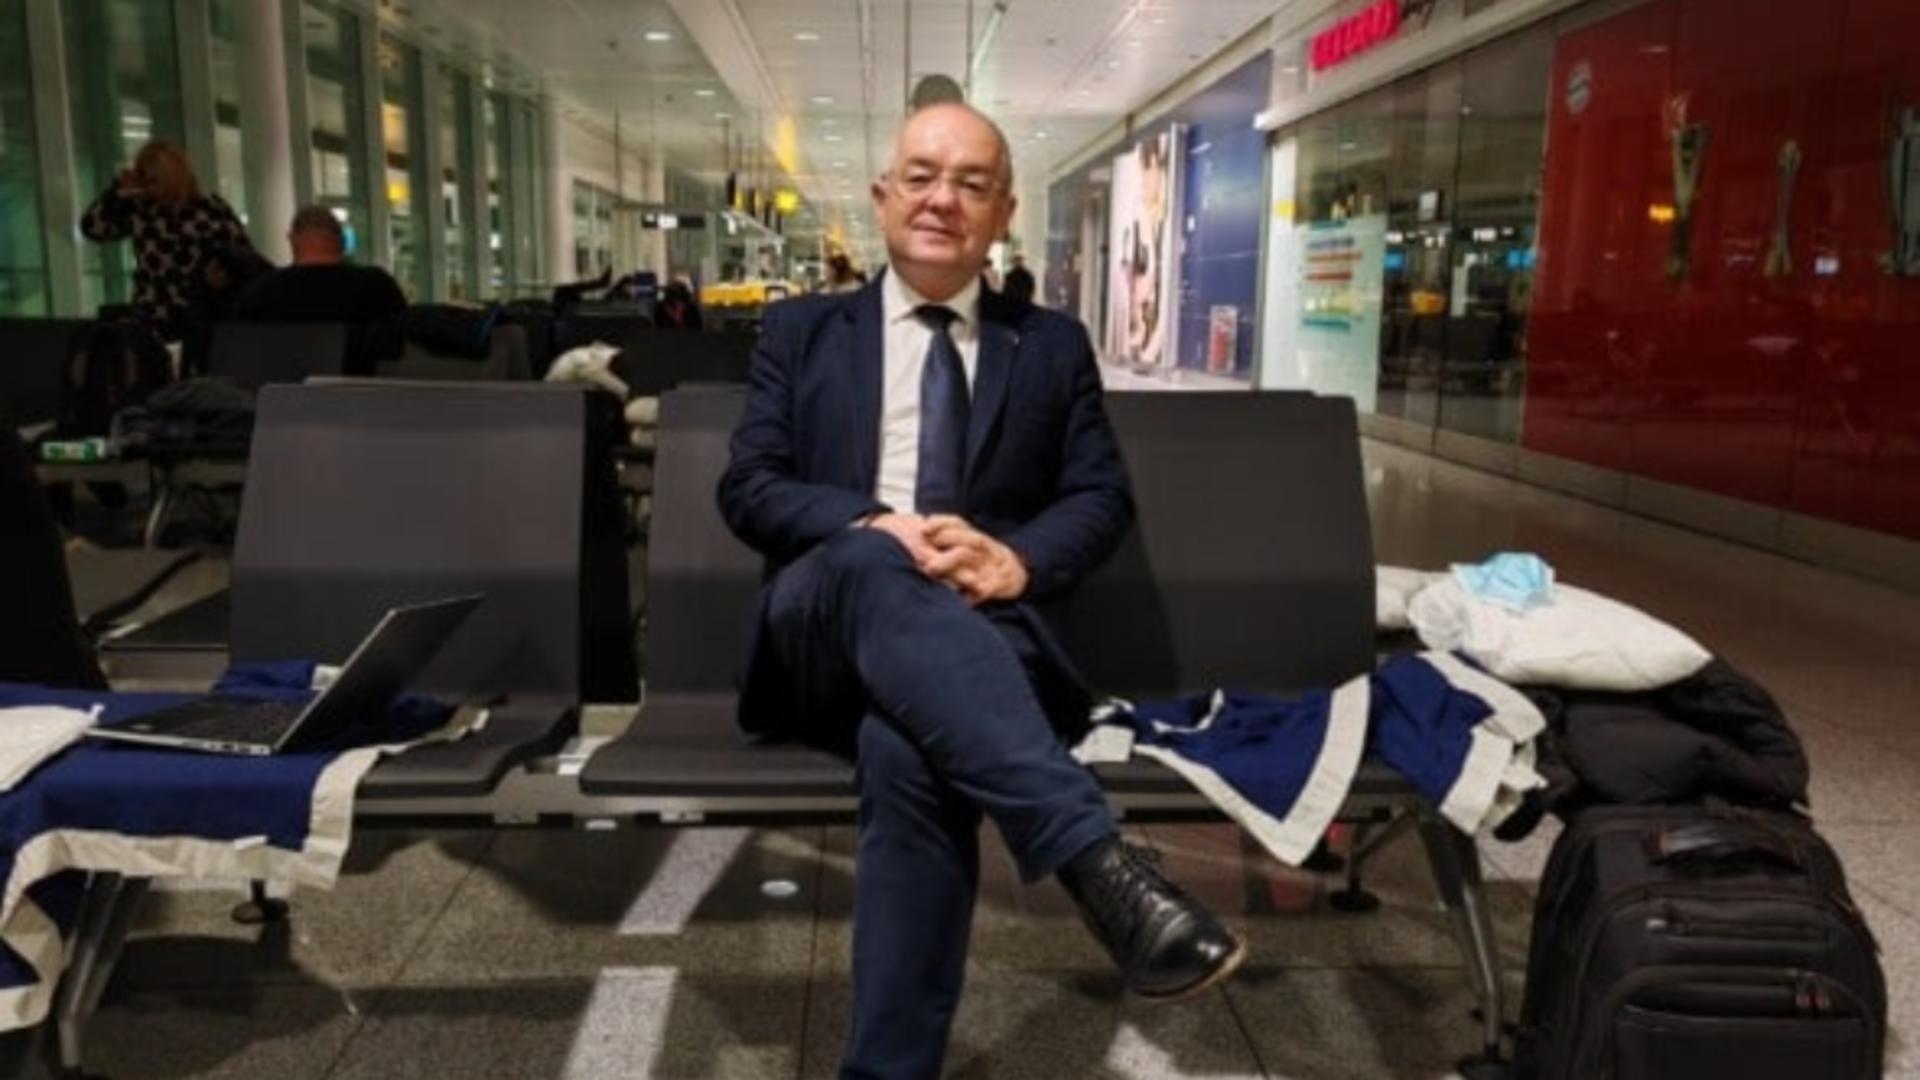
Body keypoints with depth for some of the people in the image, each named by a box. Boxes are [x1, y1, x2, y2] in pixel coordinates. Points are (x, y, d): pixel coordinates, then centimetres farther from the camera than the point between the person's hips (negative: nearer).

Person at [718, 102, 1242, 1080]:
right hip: (825, 627, 1)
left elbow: (1103, 498, 9)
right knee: (869, 563, -38)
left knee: (908, 749, -37)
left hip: (980, 629, 0)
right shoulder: (802, 332, 17)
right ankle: (1095, 856, -49)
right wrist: (869, 525, -16)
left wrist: (1017, 556, -15)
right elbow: (746, 487, 5)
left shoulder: (1054, 346, 19)